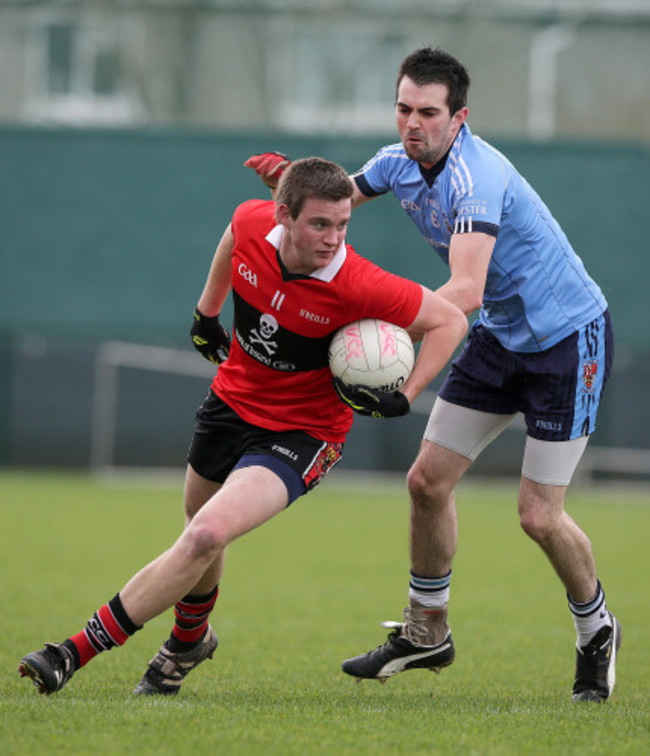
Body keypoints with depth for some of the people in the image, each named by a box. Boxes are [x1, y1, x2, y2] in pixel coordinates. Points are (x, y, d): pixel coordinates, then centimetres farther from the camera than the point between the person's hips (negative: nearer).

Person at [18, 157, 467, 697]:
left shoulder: (358, 286, -28)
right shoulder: (252, 223, -17)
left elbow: (449, 320, -15)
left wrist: (403, 399, -22)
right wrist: (207, 309, 19)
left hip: (301, 431, -5)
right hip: (232, 403, 5)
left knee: (206, 536, -23)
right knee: (199, 531, 22)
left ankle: (80, 651, -16)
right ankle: (189, 641, 54)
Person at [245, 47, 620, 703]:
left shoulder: (477, 176, -30)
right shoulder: (399, 163, -2)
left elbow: (464, 291, -42)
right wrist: (291, 181, -8)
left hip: (568, 339, -8)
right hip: (499, 336, 8)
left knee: (539, 517, -9)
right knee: (428, 481, 3)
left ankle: (595, 631, 17)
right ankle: (426, 632, 20)